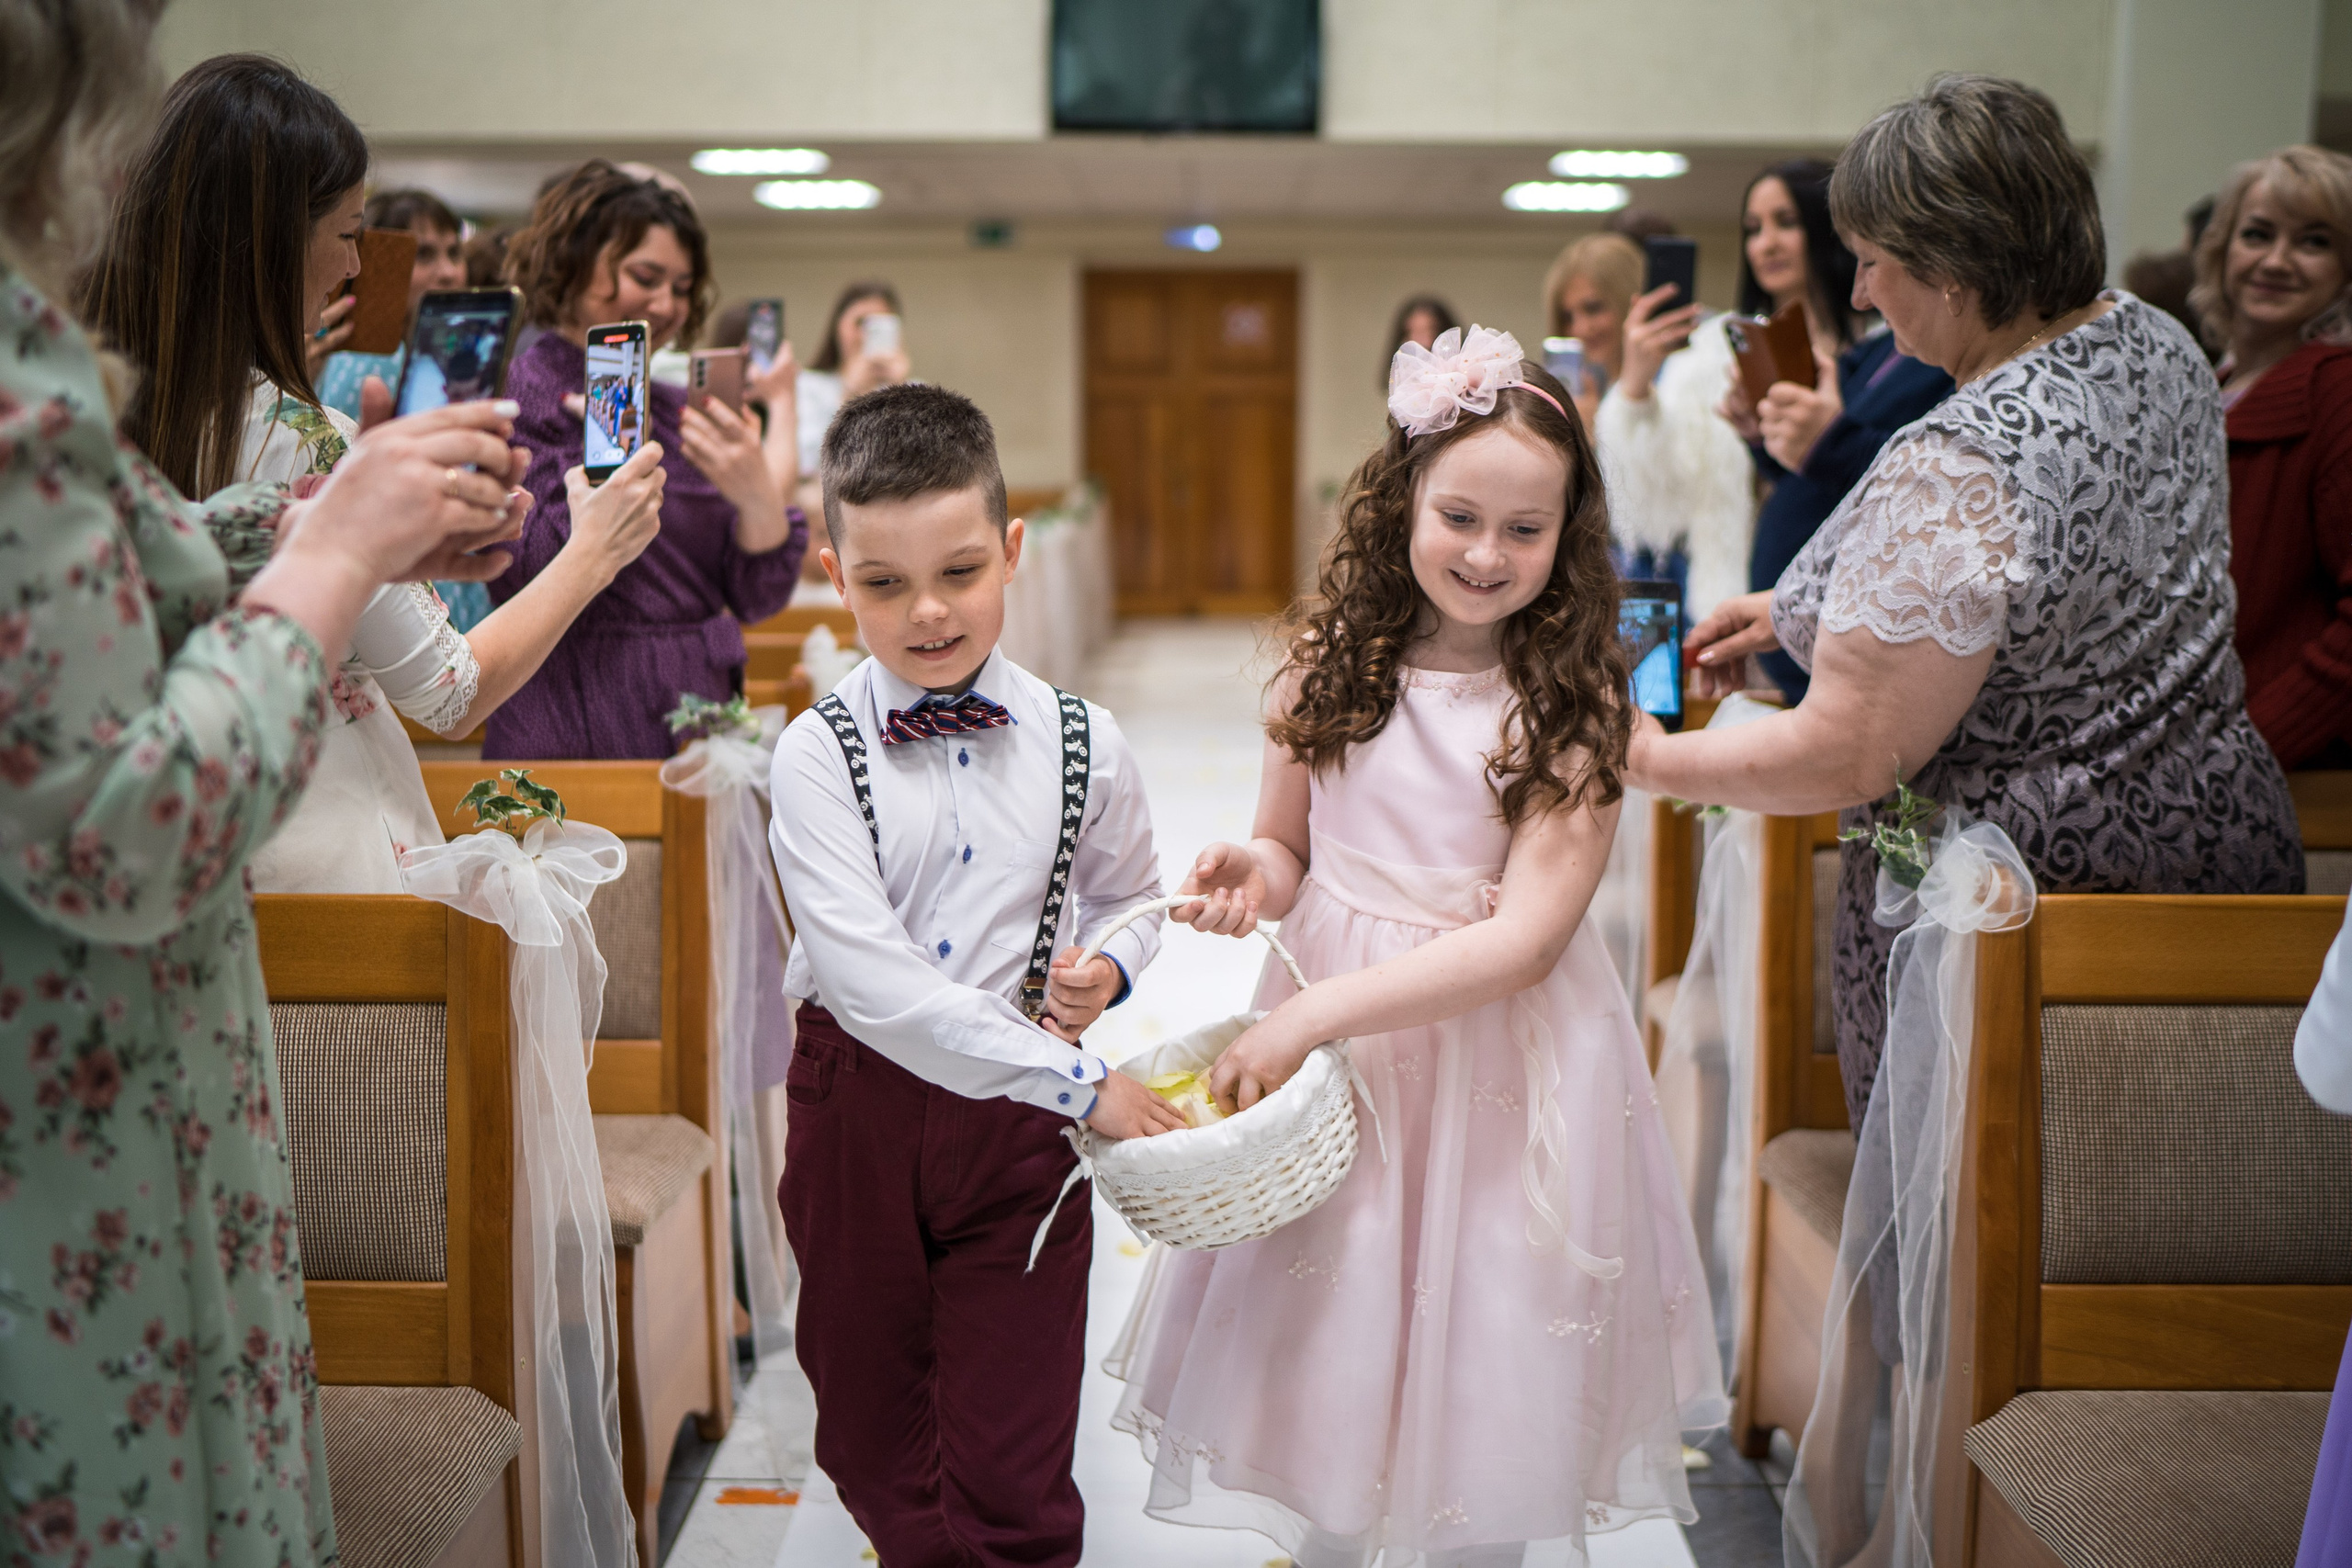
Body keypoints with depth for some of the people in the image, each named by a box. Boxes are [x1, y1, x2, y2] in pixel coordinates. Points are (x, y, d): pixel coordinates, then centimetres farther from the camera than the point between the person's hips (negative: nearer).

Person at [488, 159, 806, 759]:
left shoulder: (675, 409, 13)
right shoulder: (509, 389, -5)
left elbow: (757, 598, 5)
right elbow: (525, 585, -18)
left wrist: (759, 497, -14)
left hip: (701, 730, 6)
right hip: (580, 738, -6)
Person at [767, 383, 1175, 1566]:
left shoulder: (1079, 744, -3)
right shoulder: (817, 754, -12)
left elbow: (1133, 895, 17)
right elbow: (872, 979, -21)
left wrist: (1107, 964, -8)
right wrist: (1080, 1085, -22)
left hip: (1022, 1115, 1)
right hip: (859, 1107, 0)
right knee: (877, 1435, 18)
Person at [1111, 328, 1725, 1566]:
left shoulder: (1572, 705, -12)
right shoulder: (1332, 663, -2)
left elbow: (1524, 938, -18)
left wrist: (1311, 1014, -23)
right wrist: (1253, 876, -15)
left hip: (1497, 1062, -2)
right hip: (1328, 1045, 3)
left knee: (1474, 1387, 10)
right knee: (1329, 1361, 13)